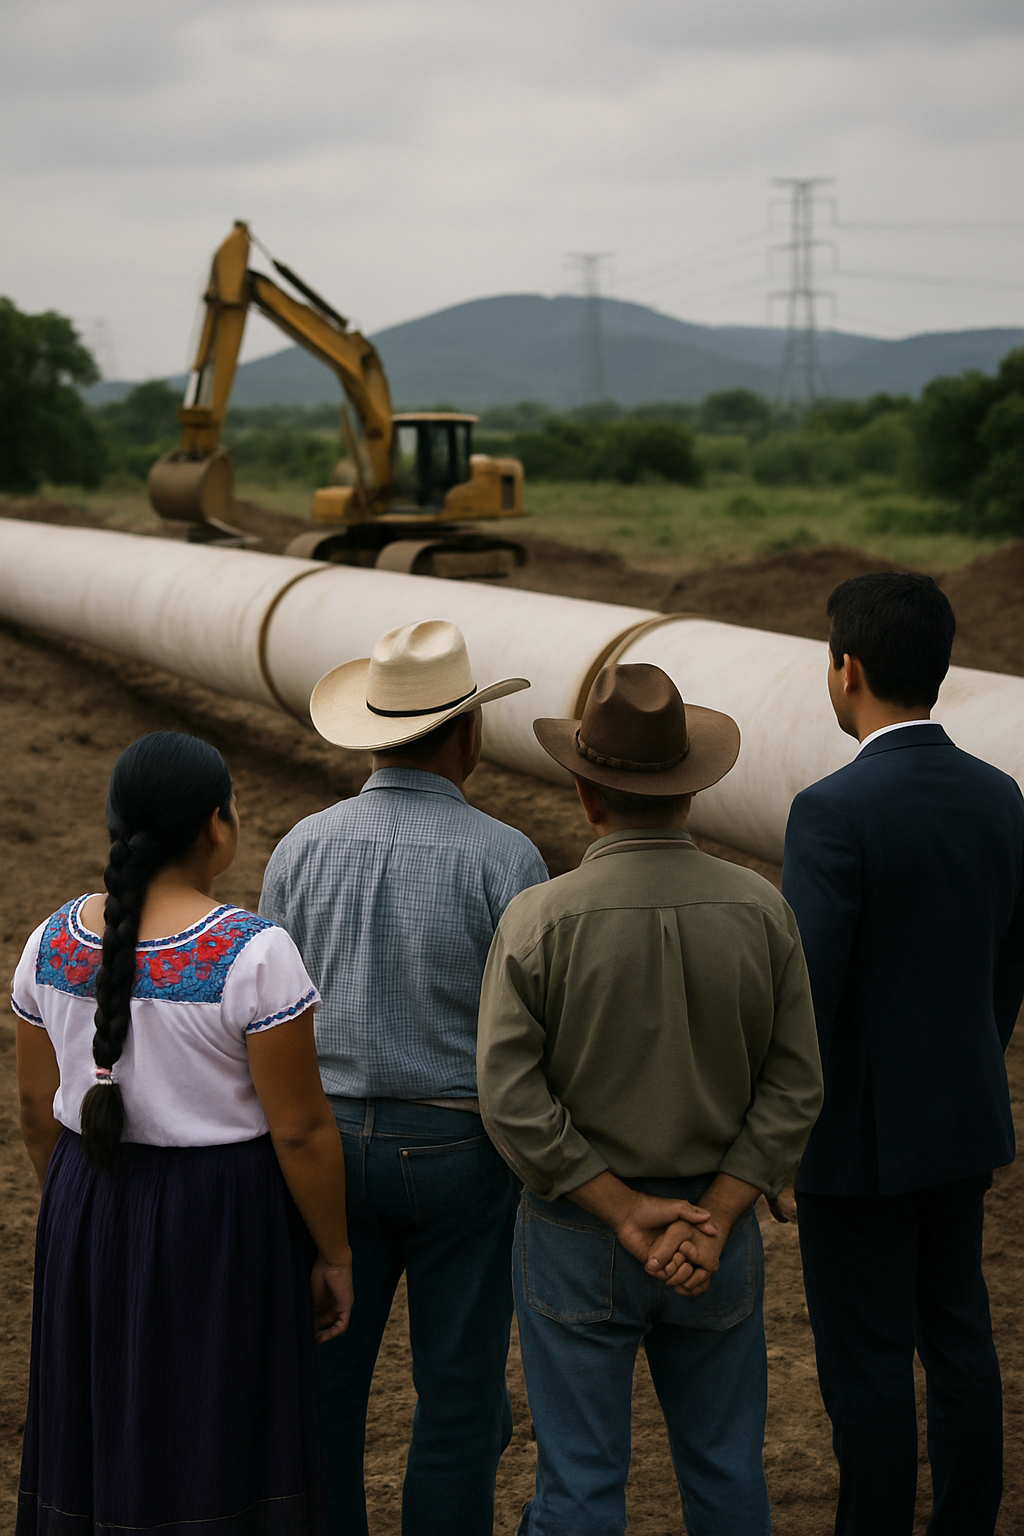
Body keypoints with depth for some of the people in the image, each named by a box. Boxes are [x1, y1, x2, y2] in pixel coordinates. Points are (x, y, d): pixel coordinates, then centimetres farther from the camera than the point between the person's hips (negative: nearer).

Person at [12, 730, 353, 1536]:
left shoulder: (55, 943, -5)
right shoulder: (254, 955, -20)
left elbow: (38, 1108, 5)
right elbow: (301, 1127, -16)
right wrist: (334, 1254, -5)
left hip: (94, 1210, 5)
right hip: (223, 1225, -5)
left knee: (103, 1423, 17)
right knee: (215, 1438, 7)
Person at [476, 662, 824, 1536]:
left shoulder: (540, 921, -15)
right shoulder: (761, 912, -8)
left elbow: (512, 1102, -18)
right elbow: (794, 1088, -7)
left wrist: (624, 1212, -13)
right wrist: (711, 1221, -10)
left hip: (577, 1235, -2)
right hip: (718, 1224, 2)